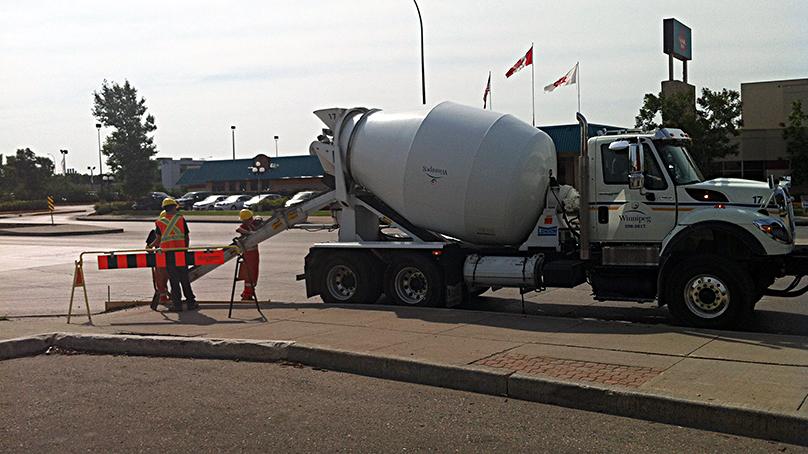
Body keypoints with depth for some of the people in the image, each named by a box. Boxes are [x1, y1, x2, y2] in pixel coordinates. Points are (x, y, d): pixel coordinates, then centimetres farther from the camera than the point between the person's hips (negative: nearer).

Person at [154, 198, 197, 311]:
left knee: (173, 279, 5)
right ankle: (190, 301, 14)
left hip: (167, 253, 0)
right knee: (184, 278, 10)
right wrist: (186, 248, 19)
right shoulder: (181, 219, 4)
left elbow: (158, 239, 4)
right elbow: (187, 237, 5)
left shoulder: (160, 222, 5)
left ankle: (177, 304, 4)